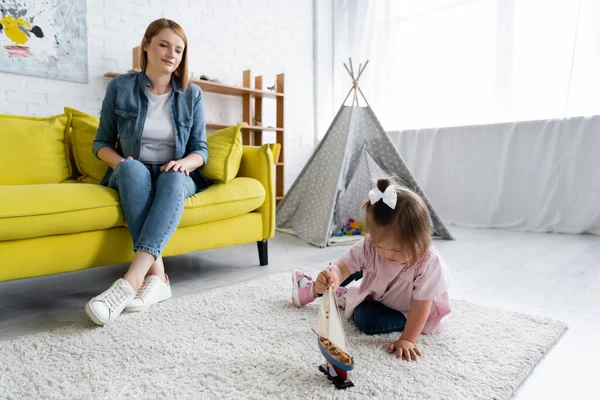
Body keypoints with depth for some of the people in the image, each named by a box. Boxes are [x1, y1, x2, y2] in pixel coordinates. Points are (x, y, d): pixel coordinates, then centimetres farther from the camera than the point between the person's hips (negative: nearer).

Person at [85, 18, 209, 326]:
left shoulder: (192, 94, 4)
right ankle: (157, 276, -43)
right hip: (132, 177, 0)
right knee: (132, 167, -36)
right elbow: (101, 143, 6)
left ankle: (130, 282, -49)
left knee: (174, 179, -36)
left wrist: (184, 163, -18)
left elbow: (200, 150, 4)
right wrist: (120, 162, -15)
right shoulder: (120, 87, 2)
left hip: (176, 176, 1)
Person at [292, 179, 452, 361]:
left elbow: (420, 307, -31)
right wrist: (330, 279, -60)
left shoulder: (429, 263, -38)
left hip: (404, 311, -4)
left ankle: (343, 298, 3)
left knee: (368, 320, -25)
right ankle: (315, 289, 26)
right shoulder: (369, 246, -31)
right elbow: (342, 267, -38)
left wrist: (407, 339, -31)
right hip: (376, 293, 5)